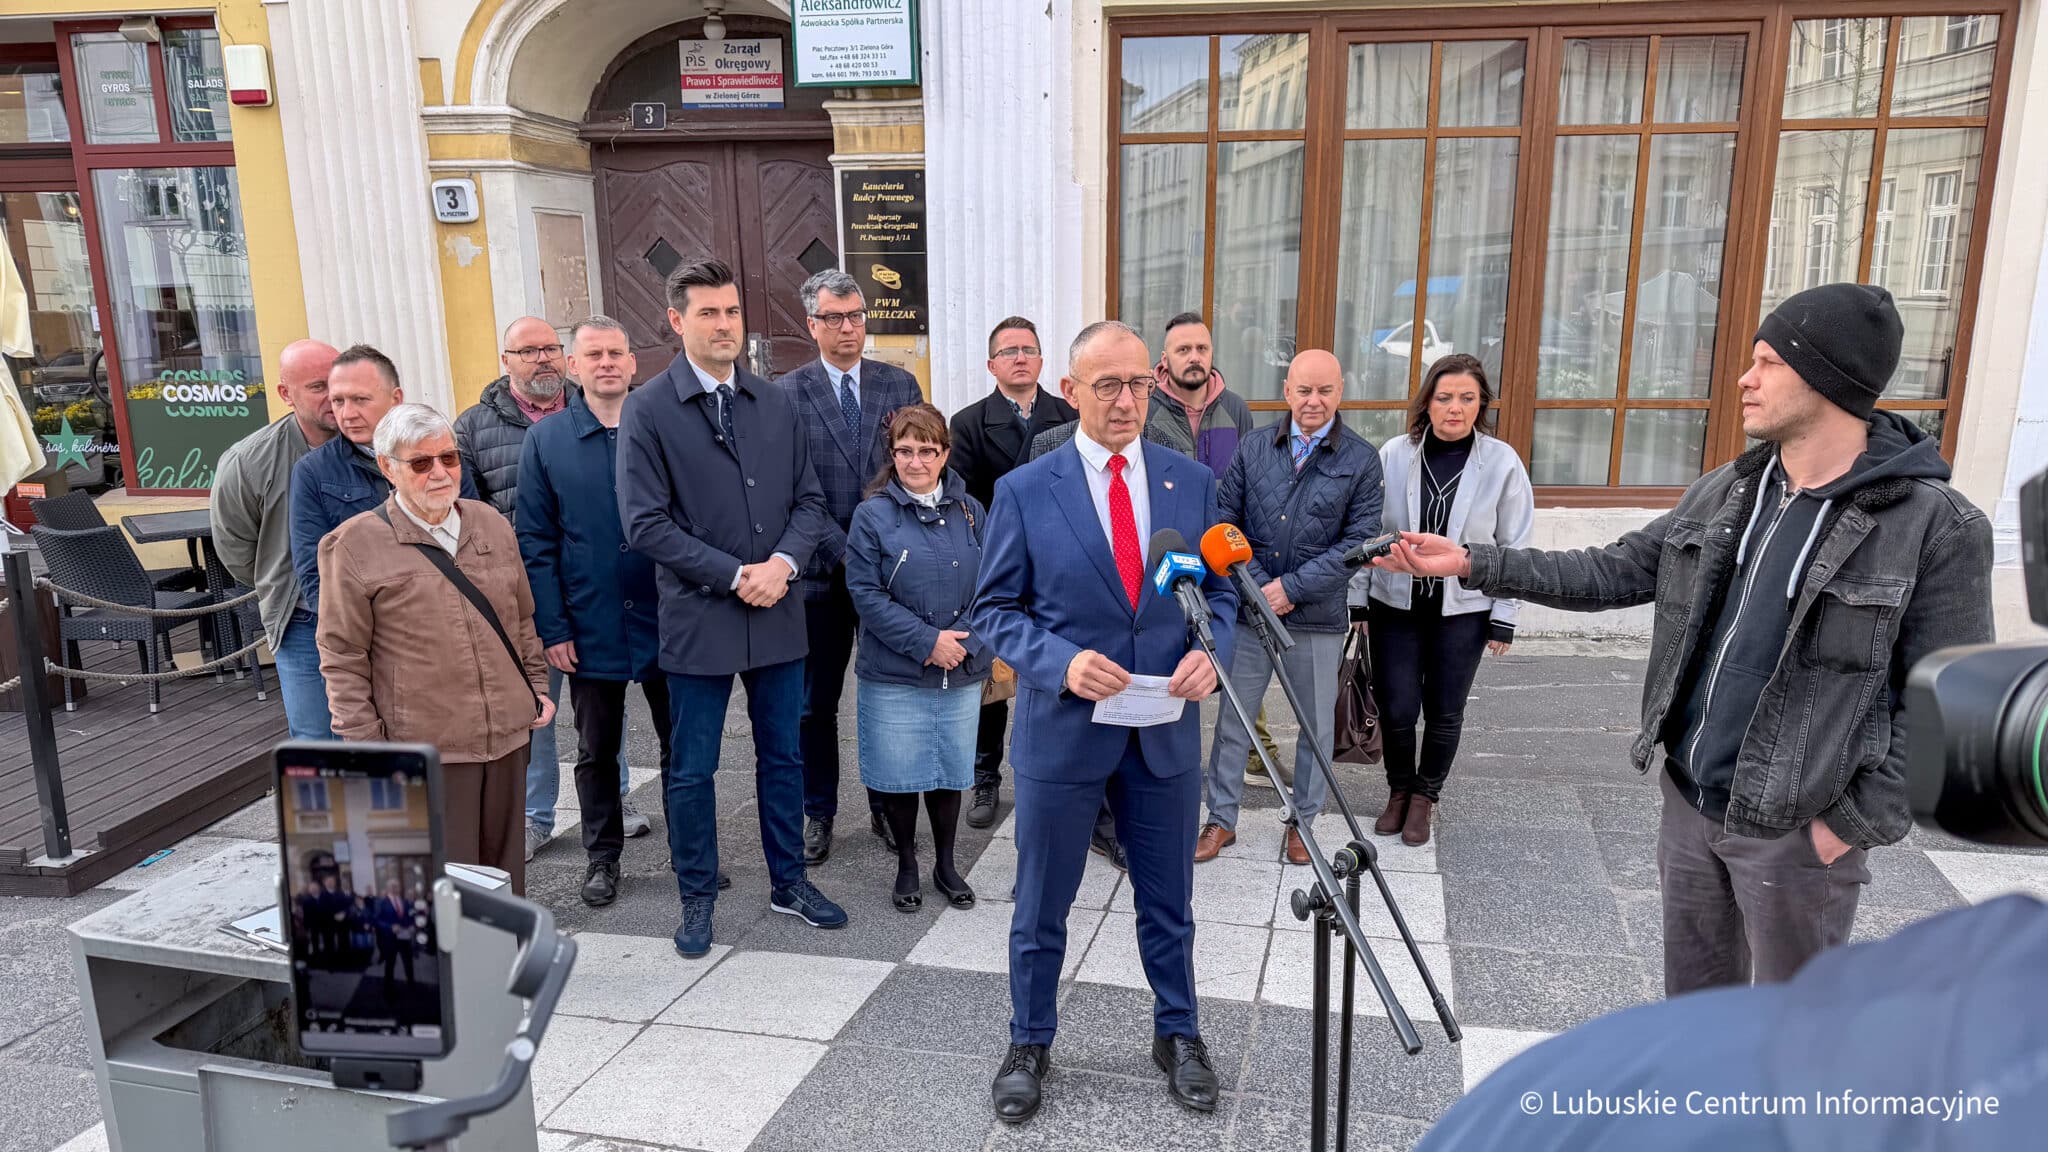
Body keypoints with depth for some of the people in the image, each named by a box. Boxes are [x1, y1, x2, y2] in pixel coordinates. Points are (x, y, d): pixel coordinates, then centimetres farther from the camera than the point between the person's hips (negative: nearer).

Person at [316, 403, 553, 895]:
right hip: (426, 747, -5)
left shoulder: (491, 523, 9)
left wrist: (537, 687, 13)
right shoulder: (357, 546, -6)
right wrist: (364, 742, -6)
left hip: (508, 734, 5)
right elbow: (343, 657, -4)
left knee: (504, 872, 16)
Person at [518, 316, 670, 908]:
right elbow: (536, 544, 0)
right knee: (596, 751, 14)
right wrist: (553, 630, -5)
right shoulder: (546, 441, 0)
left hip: (666, 621, 0)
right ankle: (602, 855, 31)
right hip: (591, 630, 0)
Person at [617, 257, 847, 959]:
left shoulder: (776, 405, 7)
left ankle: (788, 881, 32)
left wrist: (783, 563, -11)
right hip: (698, 617, -4)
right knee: (691, 769, 8)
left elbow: (810, 501, 8)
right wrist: (734, 576, -16)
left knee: (783, 755, 15)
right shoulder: (648, 410, -6)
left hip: (778, 611, 4)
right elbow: (645, 524, -11)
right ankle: (697, 897, 26)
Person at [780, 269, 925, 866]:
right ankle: (817, 813, 24)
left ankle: (886, 806, 26)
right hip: (821, 570, -2)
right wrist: (841, 551, -15)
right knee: (816, 701, 9)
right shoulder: (787, 393, -2)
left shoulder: (900, 385, 6)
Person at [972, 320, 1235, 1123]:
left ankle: (1176, 1035, 39)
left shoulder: (1193, 482, 1)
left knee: (1168, 904, 17)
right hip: (1062, 732, -2)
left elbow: (1220, 588, 8)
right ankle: (1029, 1044, 34)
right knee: (1041, 908, 13)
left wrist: (1211, 650, -13)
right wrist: (1062, 662, -21)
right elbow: (994, 611, -4)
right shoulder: (1024, 490, -7)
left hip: (1167, 731, 2)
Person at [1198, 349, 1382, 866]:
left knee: (1316, 724, 11)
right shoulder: (1254, 447, 3)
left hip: (1316, 615, -1)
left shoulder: (1361, 460, -4)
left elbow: (1359, 542, -8)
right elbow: (1225, 522, 3)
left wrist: (1292, 587, -14)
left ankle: (1303, 822, 29)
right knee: (1233, 716, 9)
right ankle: (1221, 819, 23)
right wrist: (1258, 586, -8)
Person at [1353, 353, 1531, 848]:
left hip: (1463, 610, 0)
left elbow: (1514, 548, -2)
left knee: (1444, 713, 9)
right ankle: (1399, 790, 30)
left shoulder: (1502, 463, -8)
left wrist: (1503, 619, -2)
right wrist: (1357, 600, 3)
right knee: (1397, 709, 4)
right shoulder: (1393, 456, -6)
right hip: (1395, 604, 1)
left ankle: (1424, 798, 32)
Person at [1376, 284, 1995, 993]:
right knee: (1692, 996, 22)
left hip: (1795, 829, -5)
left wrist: (1860, 822, -15)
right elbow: (1612, 574, 5)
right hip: (1687, 800, 5)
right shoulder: (1721, 493, 3)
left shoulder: (1936, 528, -15)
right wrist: (1474, 563, -4)